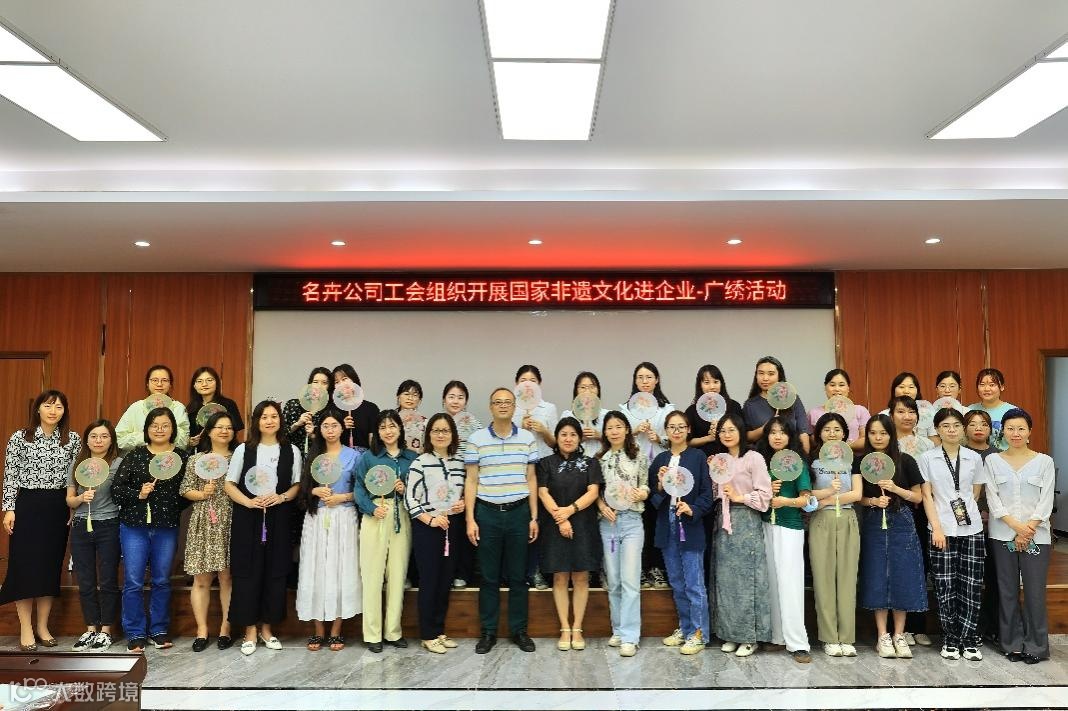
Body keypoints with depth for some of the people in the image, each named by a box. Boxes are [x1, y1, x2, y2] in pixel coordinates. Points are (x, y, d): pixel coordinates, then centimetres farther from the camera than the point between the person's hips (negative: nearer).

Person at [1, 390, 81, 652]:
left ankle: (42, 627, 18)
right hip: (27, 506, -2)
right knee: (25, 566, 0)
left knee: (51, 566, 7)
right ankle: (26, 630, 9)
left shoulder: (73, 440, 4)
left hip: (58, 509, 3)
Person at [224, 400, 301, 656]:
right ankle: (250, 630, 11)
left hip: (278, 520, 1)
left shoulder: (291, 451, 5)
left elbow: (297, 485, 8)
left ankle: (267, 627, 19)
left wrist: (281, 497, -11)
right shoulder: (243, 450, 3)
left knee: (275, 573, 4)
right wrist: (248, 501, -12)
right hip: (247, 519, -1)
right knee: (247, 572, 0)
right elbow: (229, 484, 4)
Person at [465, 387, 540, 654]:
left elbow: (531, 479, 7)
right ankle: (488, 632, 17)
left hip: (519, 512, 1)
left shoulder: (527, 438, 4)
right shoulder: (477, 439, 0)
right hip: (487, 513, -1)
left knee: (518, 575, 8)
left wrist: (534, 517, 4)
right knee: (489, 576, 6)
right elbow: (471, 481, 1)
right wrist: (470, 519, -4)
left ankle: (519, 630, 20)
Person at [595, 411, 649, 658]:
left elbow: (645, 487, 7)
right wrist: (602, 506, -10)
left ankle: (629, 637, -3)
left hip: (632, 521, -2)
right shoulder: (599, 459, 7)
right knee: (613, 581, 9)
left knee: (630, 580, -6)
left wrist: (642, 493, -15)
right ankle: (618, 630, 22)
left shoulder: (639, 458, 3)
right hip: (607, 522, 2)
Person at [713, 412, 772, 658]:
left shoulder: (754, 458, -5)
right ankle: (731, 633, 16)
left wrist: (739, 497, -13)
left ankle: (749, 636, 7)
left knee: (746, 579, -2)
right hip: (724, 523, 6)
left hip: (746, 522, -6)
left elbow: (764, 495, -10)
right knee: (726, 579, 7)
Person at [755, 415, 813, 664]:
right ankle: (776, 635, 13)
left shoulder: (798, 462, 0)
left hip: (790, 527, -4)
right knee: (771, 581, 4)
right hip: (765, 526, 4)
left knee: (790, 582, -8)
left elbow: (805, 499, -6)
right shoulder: (761, 462, 10)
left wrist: (786, 500, -24)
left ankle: (797, 643, -6)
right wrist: (766, 491, -5)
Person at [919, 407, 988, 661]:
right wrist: (936, 528, -9)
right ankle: (950, 640, 11)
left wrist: (965, 512, 4)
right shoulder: (927, 458, 1)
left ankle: (968, 640, 12)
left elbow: (975, 493, 14)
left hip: (971, 528, 2)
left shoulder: (974, 458, 7)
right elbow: (927, 495, -2)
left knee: (971, 585, 2)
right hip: (942, 530, -2)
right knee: (945, 586, 0)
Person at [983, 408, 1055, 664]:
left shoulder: (1044, 461, 4)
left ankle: (1036, 646, 12)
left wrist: (1028, 530, -10)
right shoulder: (993, 461, 6)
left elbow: (1046, 501, -1)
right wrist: (1016, 526, -11)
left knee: (1035, 591, -2)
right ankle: (1013, 644, 15)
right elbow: (993, 499, 0)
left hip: (1036, 536, -1)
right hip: (1003, 535, 1)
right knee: (1008, 590, 5)